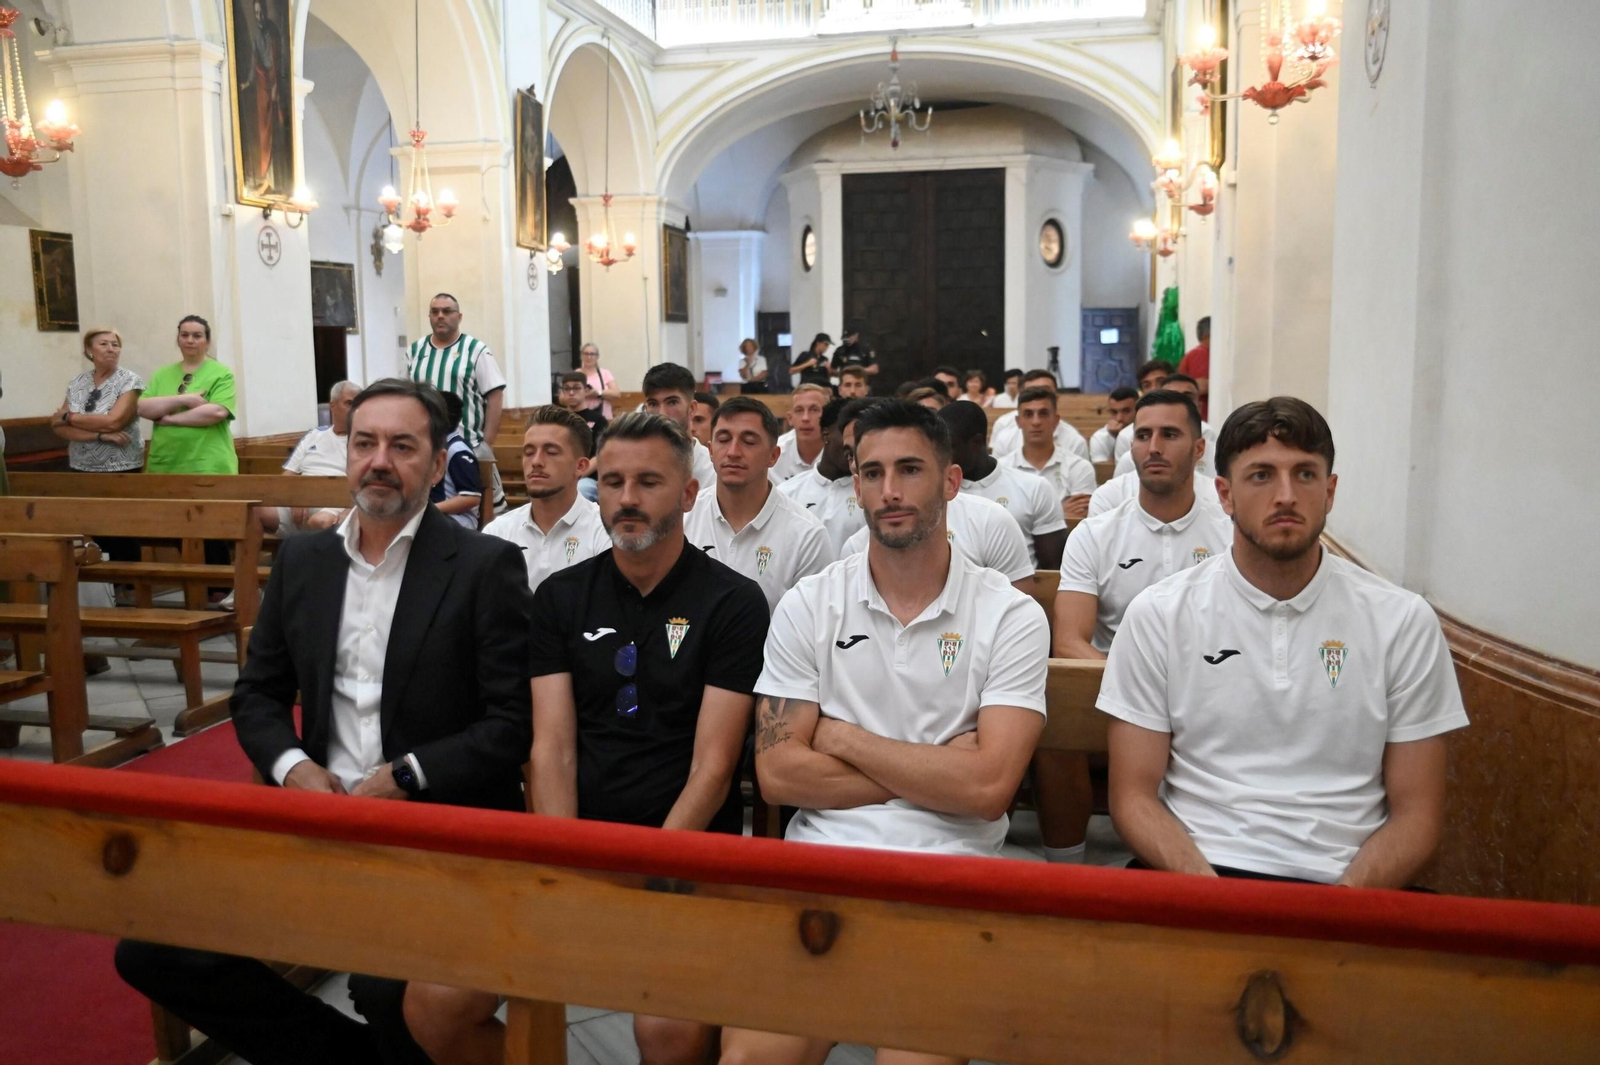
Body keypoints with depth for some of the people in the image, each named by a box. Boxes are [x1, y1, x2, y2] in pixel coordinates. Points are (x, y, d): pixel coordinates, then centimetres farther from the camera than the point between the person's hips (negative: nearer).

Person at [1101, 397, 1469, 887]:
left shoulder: (1404, 621, 5)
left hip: (1343, 885, 1)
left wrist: (1338, 904, -12)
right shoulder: (1157, 614, 3)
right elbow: (1134, 795, 2)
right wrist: (1210, 891, -15)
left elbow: (1417, 813, 5)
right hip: (1197, 871, -1)